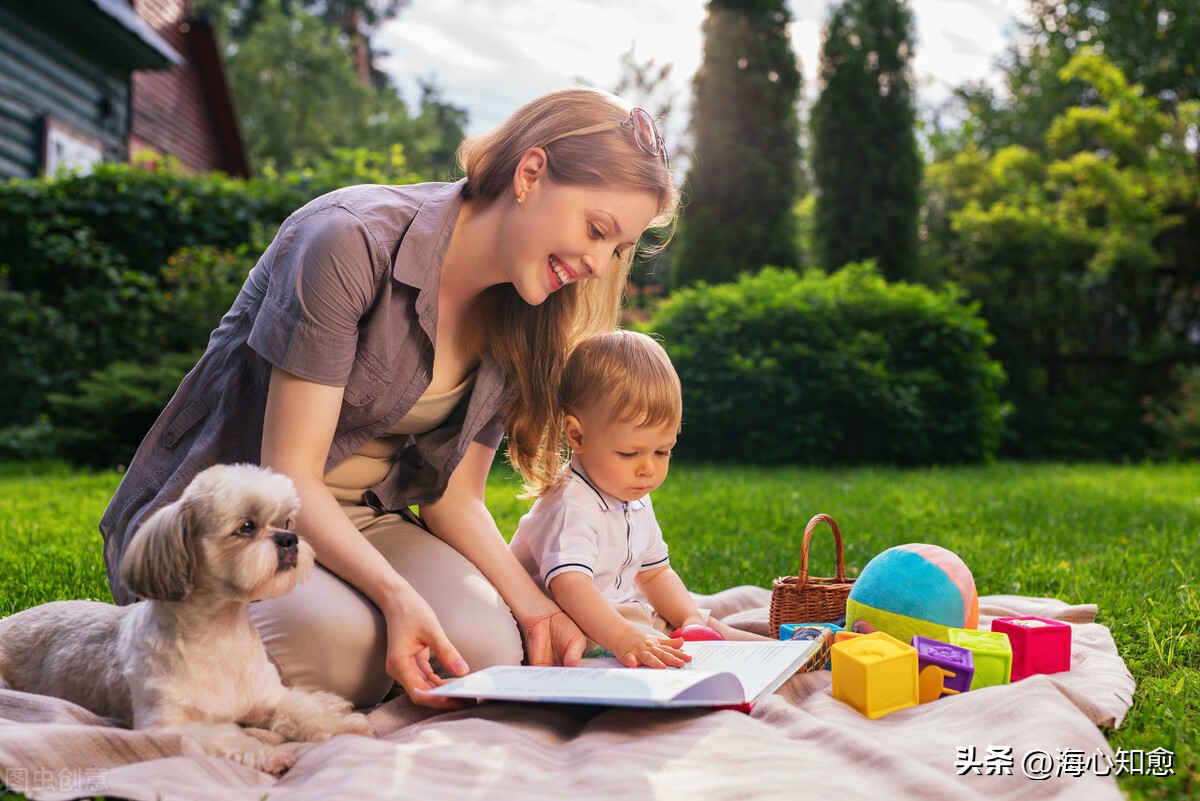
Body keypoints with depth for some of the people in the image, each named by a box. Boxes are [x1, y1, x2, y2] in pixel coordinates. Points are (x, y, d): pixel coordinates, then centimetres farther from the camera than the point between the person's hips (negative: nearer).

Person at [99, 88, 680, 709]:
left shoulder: (516, 320, 1)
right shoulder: (351, 240, -22)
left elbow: (453, 495, 3)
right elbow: (288, 471, -21)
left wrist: (531, 604, -14)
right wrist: (395, 592, -35)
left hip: (365, 521, 5)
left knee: (489, 646, -25)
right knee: (334, 638, -36)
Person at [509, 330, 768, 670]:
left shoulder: (635, 502, 5)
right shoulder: (573, 508, -28)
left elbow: (654, 572, 14)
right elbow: (569, 584, -44)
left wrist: (691, 619, -3)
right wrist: (624, 638, -57)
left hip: (615, 612, 9)